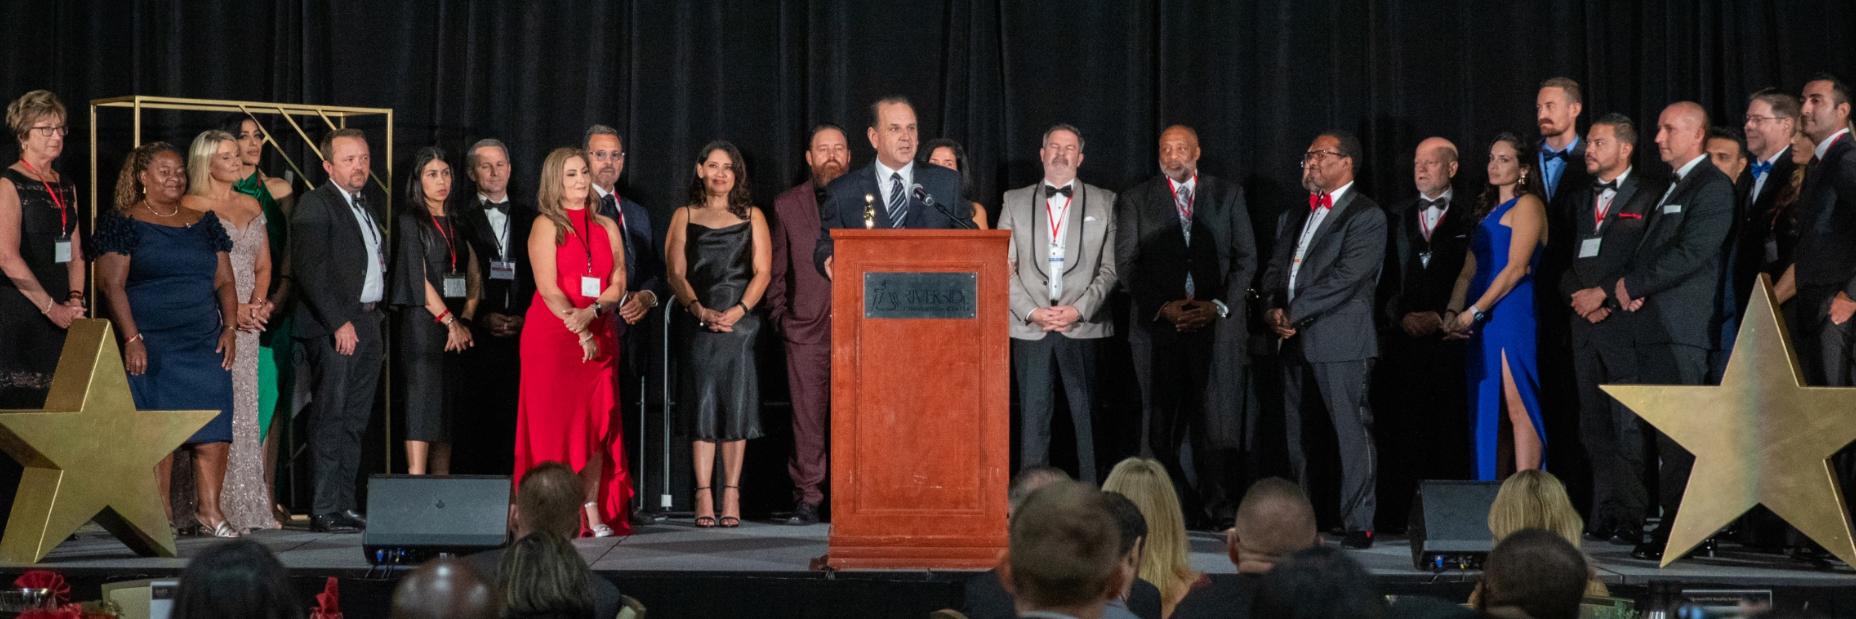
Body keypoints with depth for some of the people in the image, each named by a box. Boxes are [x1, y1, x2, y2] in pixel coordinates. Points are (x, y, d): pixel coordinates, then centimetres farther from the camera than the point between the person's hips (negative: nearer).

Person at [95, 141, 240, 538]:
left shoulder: (203, 223, 15)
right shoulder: (125, 223, 1)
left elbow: (225, 281, 15)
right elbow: (111, 284, -6)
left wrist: (230, 328, 1)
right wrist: (132, 338, -14)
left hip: (205, 342, 4)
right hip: (151, 346, -4)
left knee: (214, 429, -4)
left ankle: (209, 508, 2)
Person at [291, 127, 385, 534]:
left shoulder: (365, 206, 19)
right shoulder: (315, 206, -8)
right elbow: (310, 270, -16)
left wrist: (376, 320, 13)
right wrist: (339, 323, -20)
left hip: (367, 324, 8)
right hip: (332, 328, -8)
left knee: (355, 422, 9)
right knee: (330, 420, -7)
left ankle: (345, 504, 14)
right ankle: (325, 511, -5)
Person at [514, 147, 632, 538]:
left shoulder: (606, 227, 14)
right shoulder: (546, 225, 0)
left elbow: (618, 283, 6)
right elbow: (548, 288, -8)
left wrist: (590, 313, -13)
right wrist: (578, 331, -15)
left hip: (598, 337, 4)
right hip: (551, 335, -4)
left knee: (596, 425, 0)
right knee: (553, 422, -4)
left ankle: (593, 513, 1)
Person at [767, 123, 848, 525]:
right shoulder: (787, 205, 13)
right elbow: (776, 271, 14)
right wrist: (779, 316, 5)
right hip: (806, 327, 1)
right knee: (806, 418, 0)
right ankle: (807, 499, 5)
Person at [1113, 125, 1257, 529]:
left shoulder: (1229, 195, 12)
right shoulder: (1135, 200, 9)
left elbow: (1246, 257, 7)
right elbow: (1126, 265, 3)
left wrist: (1219, 305, -6)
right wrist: (1163, 306, -10)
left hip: (1217, 322, 0)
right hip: (1159, 325, 0)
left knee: (1214, 420, -5)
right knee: (1162, 423, 0)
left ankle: (1214, 509, 0)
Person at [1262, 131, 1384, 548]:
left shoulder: (1366, 216, -4)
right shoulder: (1294, 217, 21)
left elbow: (1345, 277, -14)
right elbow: (1275, 270, 17)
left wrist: (1294, 313, -14)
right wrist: (1273, 310, -3)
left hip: (1340, 341, -7)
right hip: (1295, 342, 7)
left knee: (1352, 431, -5)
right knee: (1294, 435, 6)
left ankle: (1359, 524, -2)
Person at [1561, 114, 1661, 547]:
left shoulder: (1648, 197, 0)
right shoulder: (1582, 199, 20)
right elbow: (1565, 260, 17)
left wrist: (1602, 294, -11)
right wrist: (1579, 297, -1)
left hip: (1625, 320, -7)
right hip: (1585, 322, 7)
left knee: (1629, 427, -9)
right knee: (1594, 427, 5)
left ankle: (1632, 519, -8)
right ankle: (1604, 517, 7)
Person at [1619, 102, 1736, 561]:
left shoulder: (1712, 188, -7)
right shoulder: (1670, 189, 23)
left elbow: (1691, 253, -17)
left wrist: (1633, 285, -10)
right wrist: (1631, 287, 4)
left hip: (1681, 330, -9)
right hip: (1653, 328, 9)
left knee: (1679, 439, -10)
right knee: (1666, 436, 8)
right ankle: (1675, 531, 10)